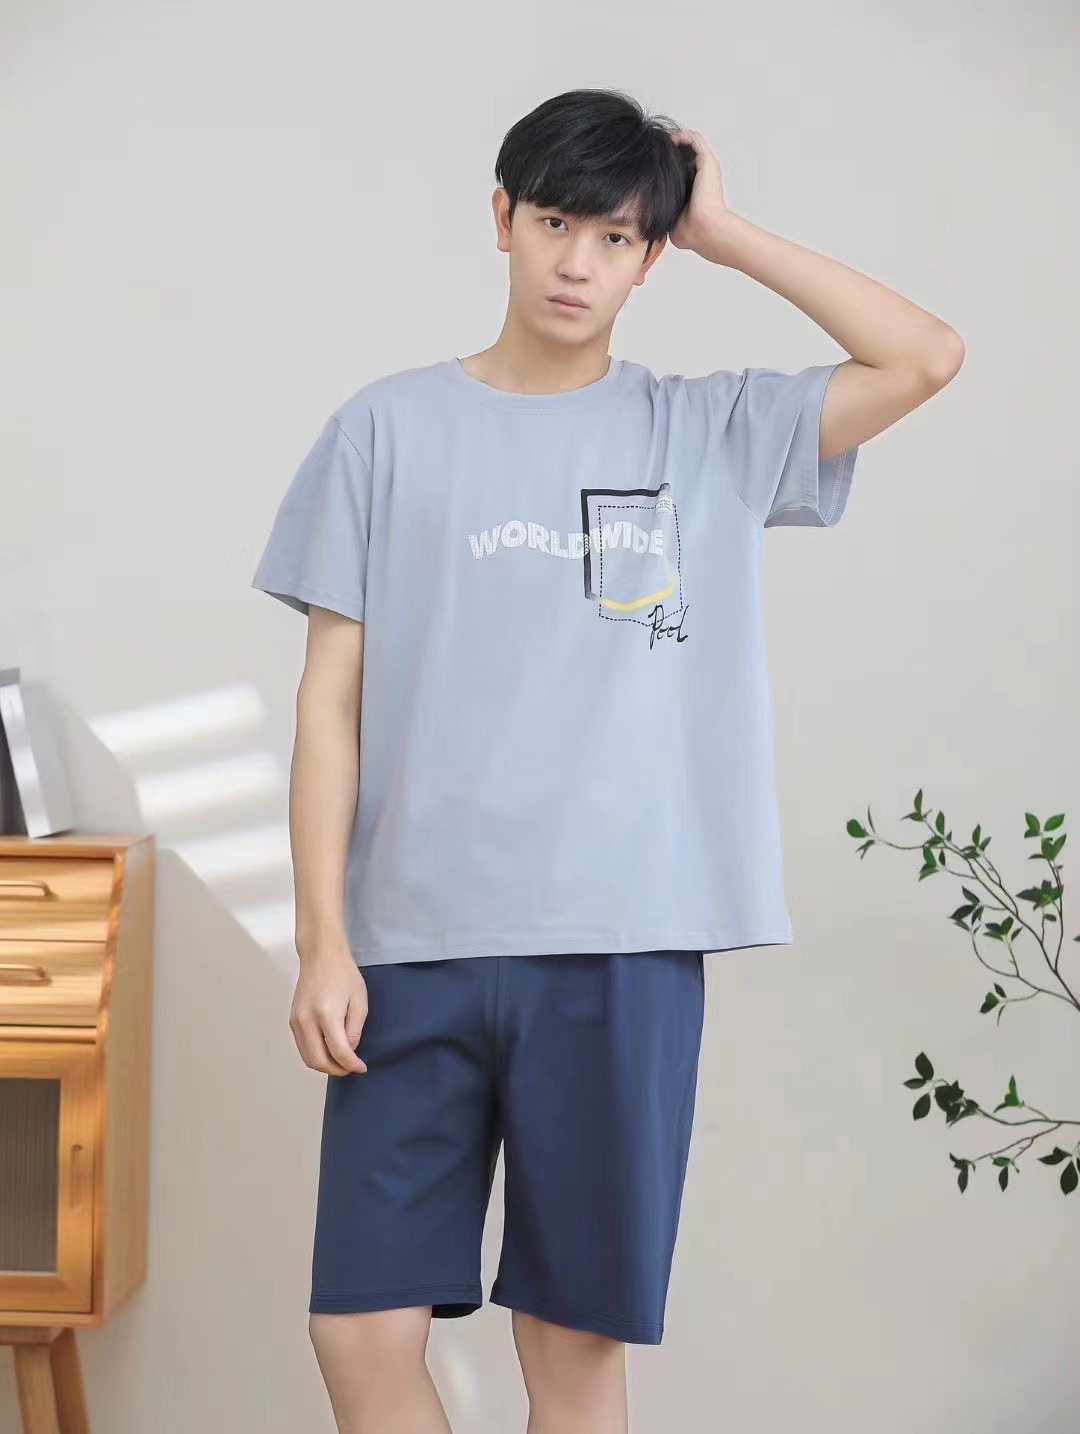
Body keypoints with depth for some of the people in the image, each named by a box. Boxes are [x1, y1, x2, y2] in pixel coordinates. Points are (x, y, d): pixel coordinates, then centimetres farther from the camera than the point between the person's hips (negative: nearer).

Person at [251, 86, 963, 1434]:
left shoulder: (714, 431, 7)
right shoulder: (389, 427, 5)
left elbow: (926, 358, -3)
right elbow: (332, 695, 3)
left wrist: (728, 234, 2)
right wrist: (322, 941, -3)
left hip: (626, 952, 0)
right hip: (414, 946, 0)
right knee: (360, 1326, 2)